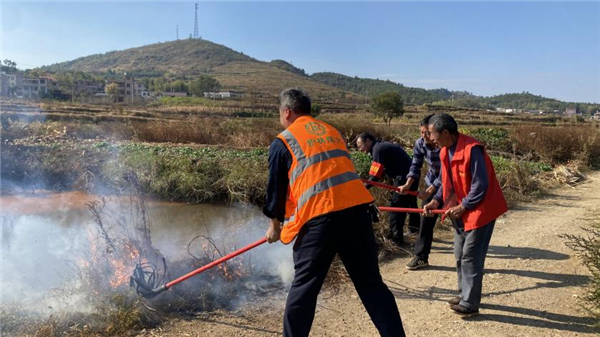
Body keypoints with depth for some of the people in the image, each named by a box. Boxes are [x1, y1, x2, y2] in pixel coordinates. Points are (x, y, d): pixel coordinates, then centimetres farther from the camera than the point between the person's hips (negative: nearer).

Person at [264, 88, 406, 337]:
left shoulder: (282, 142, 7)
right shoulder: (333, 132, 23)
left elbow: (277, 188, 12)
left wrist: (275, 225, 26)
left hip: (320, 216, -5)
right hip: (356, 209, 5)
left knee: (304, 286, 10)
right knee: (371, 283, 14)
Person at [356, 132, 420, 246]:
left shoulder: (377, 149, -15)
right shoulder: (382, 146, 14)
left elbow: (375, 175, -19)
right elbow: (382, 171, 14)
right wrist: (366, 183, 5)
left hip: (404, 177, -10)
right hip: (411, 175, 10)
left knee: (395, 206, -4)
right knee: (410, 202, 26)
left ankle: (395, 237, 0)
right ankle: (414, 227, 44)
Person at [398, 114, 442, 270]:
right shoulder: (420, 144, -16)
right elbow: (415, 165, -10)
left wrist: (429, 191, -33)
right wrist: (408, 184, -27)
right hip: (432, 183, 4)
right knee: (426, 220, 2)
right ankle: (421, 257, 9)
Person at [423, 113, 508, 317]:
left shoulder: (472, 149, -25)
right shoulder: (445, 151, 3)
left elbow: (480, 185, -24)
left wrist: (463, 206, -20)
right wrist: (437, 201, -2)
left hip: (479, 210, -9)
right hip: (461, 212, 9)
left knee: (471, 258, -3)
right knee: (460, 256, 16)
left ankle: (470, 304, 9)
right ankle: (464, 295, 31)